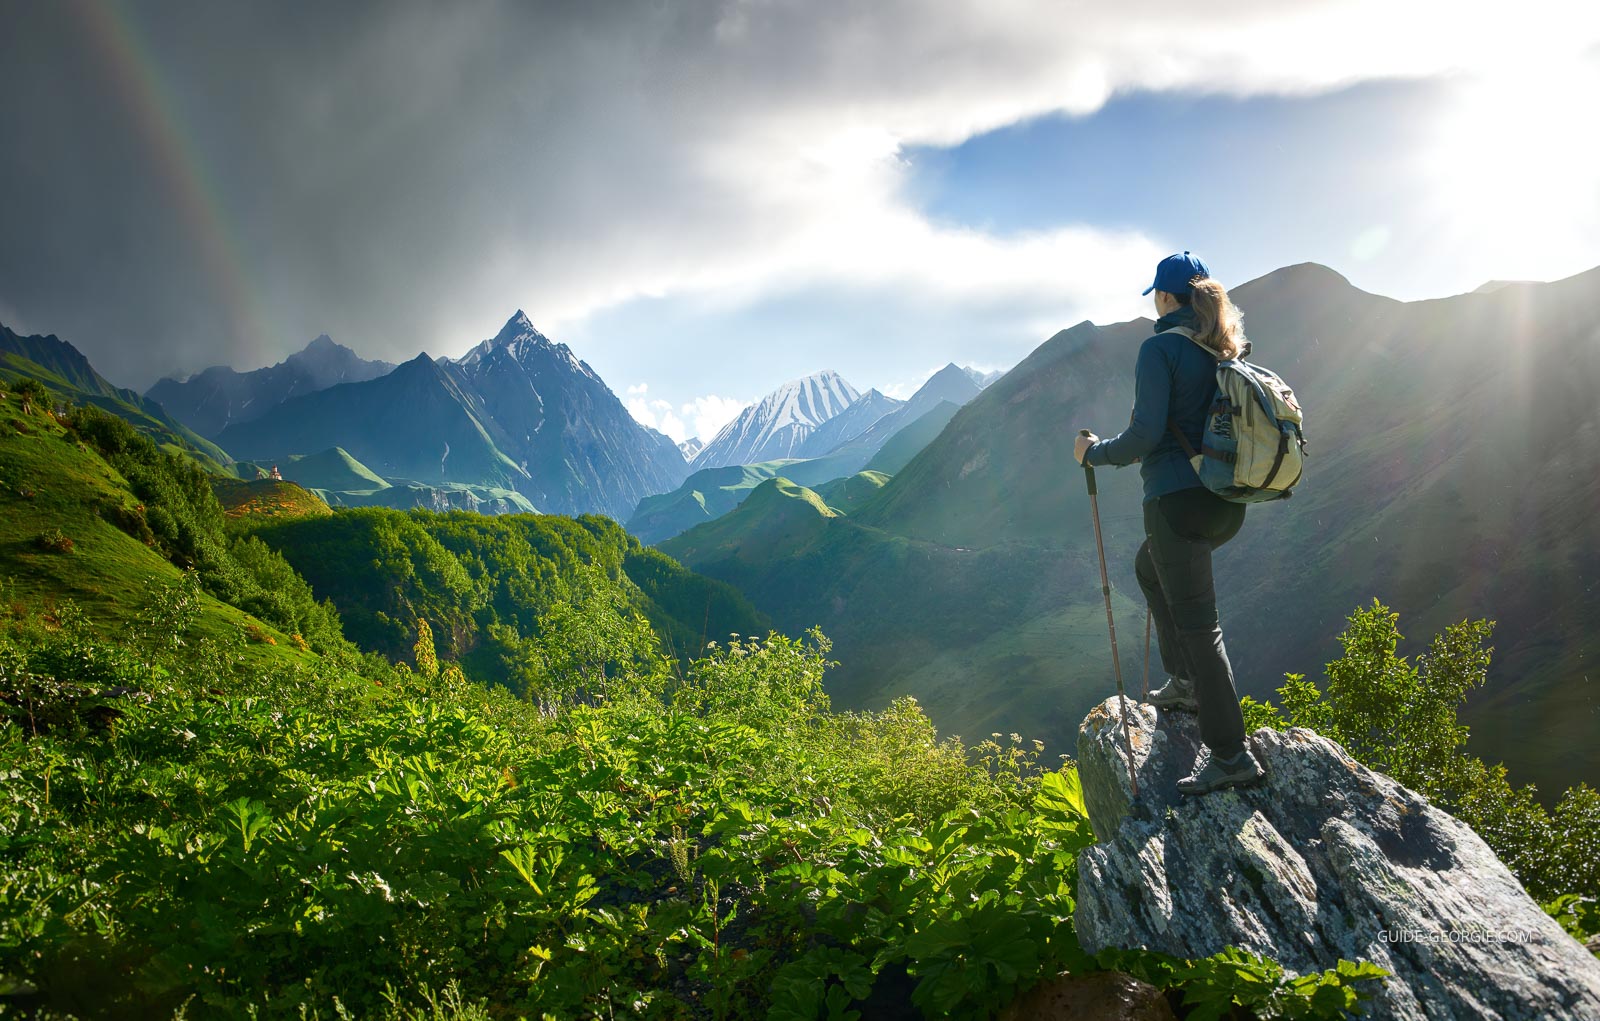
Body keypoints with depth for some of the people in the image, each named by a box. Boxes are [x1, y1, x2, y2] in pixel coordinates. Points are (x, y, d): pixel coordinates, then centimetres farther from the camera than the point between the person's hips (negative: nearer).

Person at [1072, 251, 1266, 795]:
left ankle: (1232, 755, -1)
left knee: (1198, 623, -4)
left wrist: (1095, 452, -2)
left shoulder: (1160, 349, -12)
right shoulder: (1231, 347, 11)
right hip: (1228, 502, 9)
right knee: (1149, 566, 32)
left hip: (1178, 499, -8)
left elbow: (1146, 433, -18)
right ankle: (1185, 680, 33)